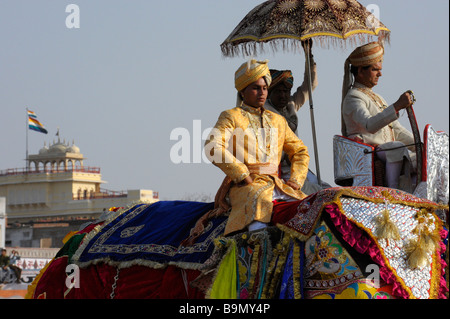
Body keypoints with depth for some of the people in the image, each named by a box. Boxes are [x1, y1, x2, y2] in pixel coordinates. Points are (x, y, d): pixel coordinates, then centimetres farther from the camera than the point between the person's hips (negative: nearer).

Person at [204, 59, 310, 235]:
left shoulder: (278, 120, 25)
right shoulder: (231, 117, 9)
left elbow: (300, 150, 33)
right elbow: (213, 147, -8)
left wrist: (296, 180, 15)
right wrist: (242, 174, -13)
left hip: (277, 185, 6)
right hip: (246, 186, -6)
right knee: (260, 201, -38)